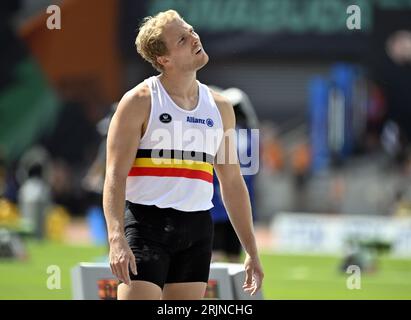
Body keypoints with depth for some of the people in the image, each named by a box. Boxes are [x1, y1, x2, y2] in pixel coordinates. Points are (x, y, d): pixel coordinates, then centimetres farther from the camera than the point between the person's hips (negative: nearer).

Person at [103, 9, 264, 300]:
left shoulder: (220, 108, 12)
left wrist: (252, 252, 16)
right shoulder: (139, 102, -4)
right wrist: (117, 239, -24)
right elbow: (115, 175, -10)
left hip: (197, 229, 5)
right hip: (147, 222, -5)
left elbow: (233, 183, 19)